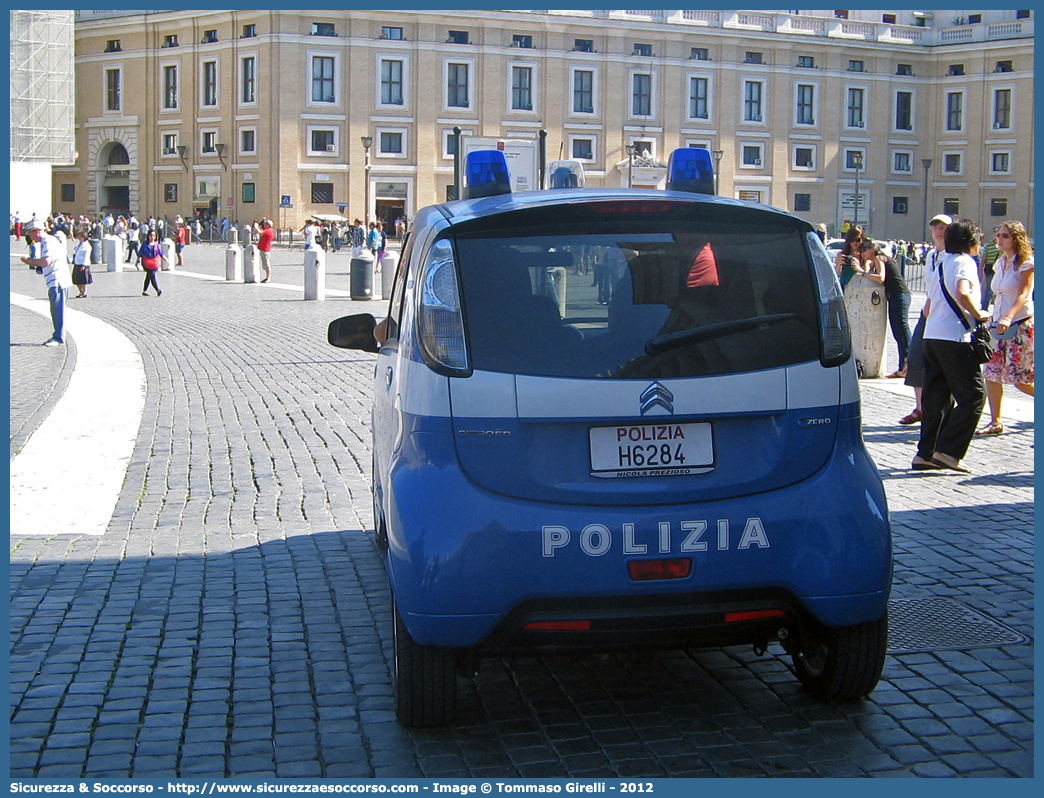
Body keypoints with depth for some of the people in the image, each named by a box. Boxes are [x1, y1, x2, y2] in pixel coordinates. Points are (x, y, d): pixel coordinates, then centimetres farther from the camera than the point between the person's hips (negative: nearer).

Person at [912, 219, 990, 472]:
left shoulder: (941, 264, 21)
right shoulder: (965, 262, -5)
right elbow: (962, 293, -23)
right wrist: (979, 315, -9)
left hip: (931, 335, 9)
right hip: (954, 337, -9)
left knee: (936, 396, 11)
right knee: (974, 394, -3)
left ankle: (926, 453, 8)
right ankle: (948, 450, -10)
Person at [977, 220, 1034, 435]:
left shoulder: (1026, 263, -9)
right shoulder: (1000, 263, 12)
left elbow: (1023, 295, -20)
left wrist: (1009, 317, -35)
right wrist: (989, 315, 9)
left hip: (1020, 325, -7)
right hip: (997, 324, 7)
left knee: (1020, 379, -6)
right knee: (991, 373, -1)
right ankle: (995, 422, 4)